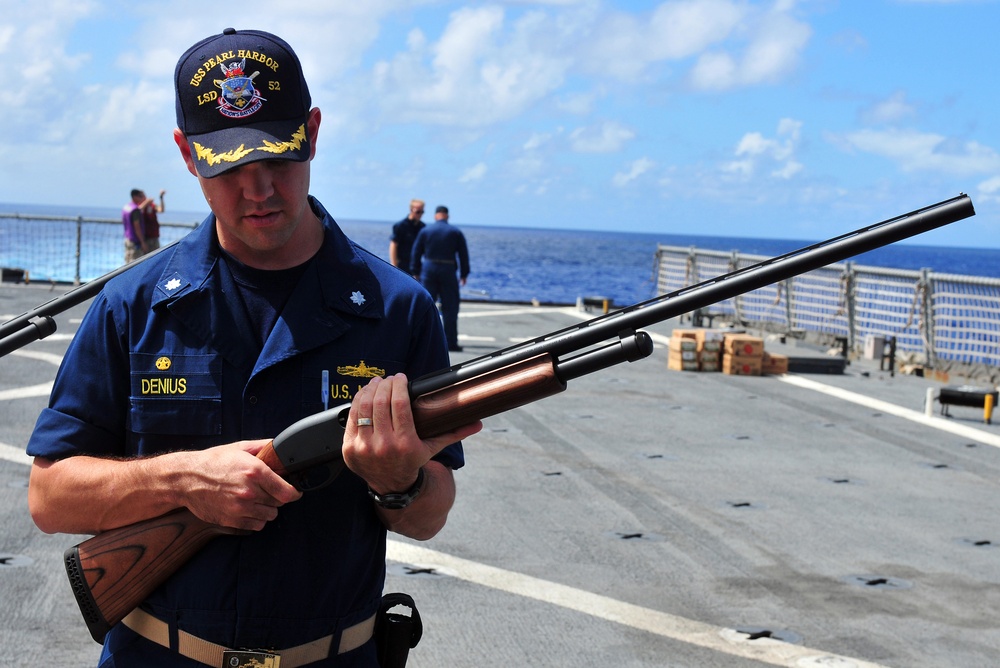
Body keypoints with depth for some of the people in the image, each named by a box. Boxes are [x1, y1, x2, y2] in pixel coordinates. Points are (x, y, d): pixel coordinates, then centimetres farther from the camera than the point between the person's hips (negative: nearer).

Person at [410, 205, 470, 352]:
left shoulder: (425, 231, 5)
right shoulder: (456, 232, 3)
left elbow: (416, 253, 6)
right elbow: (463, 254, 3)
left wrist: (416, 272, 13)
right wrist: (464, 274, 10)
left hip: (429, 270, 1)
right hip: (448, 271, -1)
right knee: (450, 308, 3)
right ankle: (451, 343, 3)